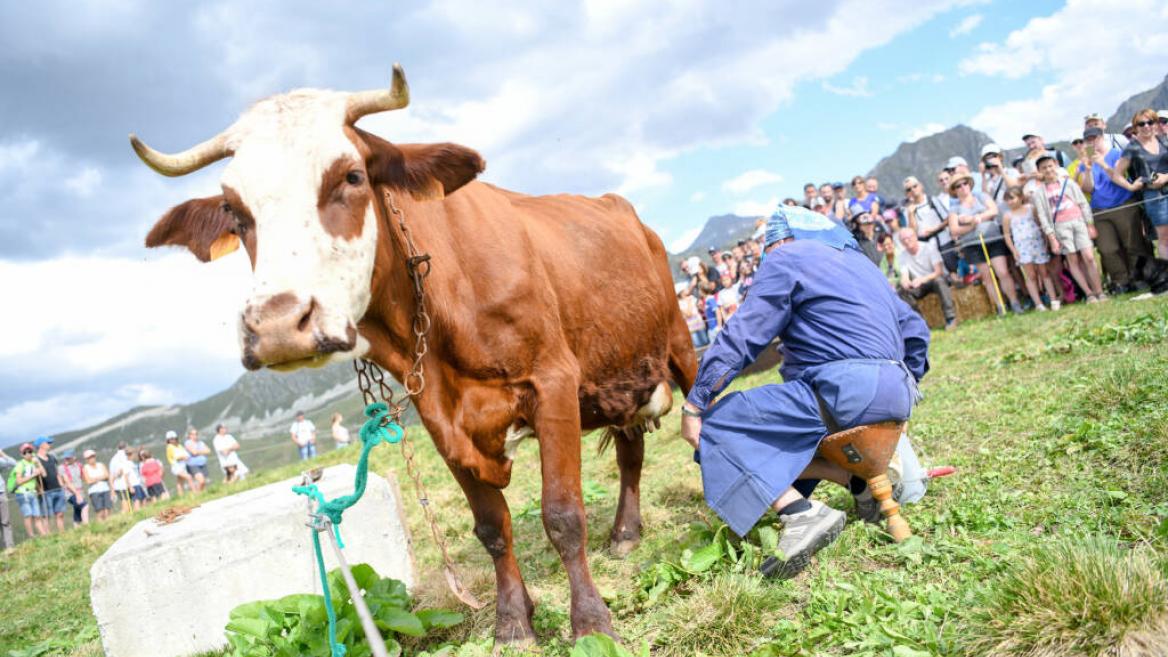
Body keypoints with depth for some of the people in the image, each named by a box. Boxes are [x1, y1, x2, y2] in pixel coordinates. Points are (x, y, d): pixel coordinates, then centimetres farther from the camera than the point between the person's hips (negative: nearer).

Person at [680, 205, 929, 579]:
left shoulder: (786, 258, 3)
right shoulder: (859, 261, 26)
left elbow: (741, 337, -6)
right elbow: (915, 331, 28)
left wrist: (694, 405, -5)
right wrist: (905, 396, 37)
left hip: (845, 391, -9)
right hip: (896, 392, 9)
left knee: (718, 425, -6)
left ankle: (803, 514, -20)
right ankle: (864, 480, 9)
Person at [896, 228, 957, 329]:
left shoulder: (929, 247, -13)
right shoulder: (903, 255, -1)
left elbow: (939, 272, -20)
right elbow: (904, 276, -10)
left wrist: (922, 279, -38)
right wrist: (905, 281, -37)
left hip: (935, 280, -4)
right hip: (920, 286, 4)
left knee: (938, 279, -37)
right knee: (901, 289, -23)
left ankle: (950, 318, -35)